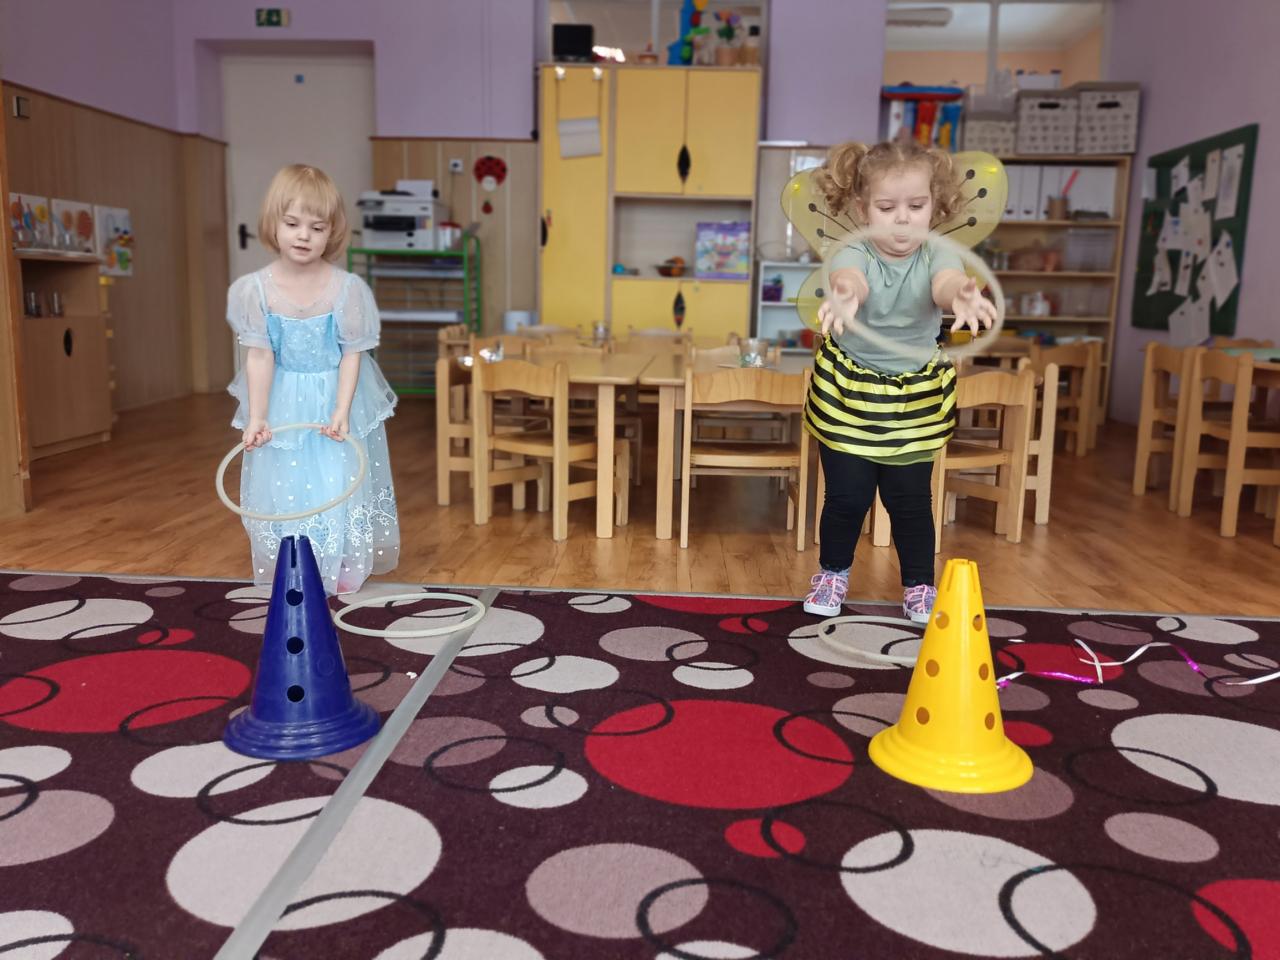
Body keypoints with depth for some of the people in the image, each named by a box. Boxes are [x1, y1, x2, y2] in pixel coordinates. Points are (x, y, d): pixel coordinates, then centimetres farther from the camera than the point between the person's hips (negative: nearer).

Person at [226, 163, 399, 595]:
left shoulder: (347, 289, -16)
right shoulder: (256, 288, -12)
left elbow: (352, 354, -10)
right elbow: (259, 355, -9)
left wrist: (342, 410, -18)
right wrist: (257, 417, -14)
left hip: (334, 402, -1)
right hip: (284, 404, 1)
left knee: (339, 489, 4)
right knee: (283, 491, 7)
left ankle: (342, 580, 21)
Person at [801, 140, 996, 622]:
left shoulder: (936, 256, -14)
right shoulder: (853, 253, -18)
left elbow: (947, 282, -38)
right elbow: (848, 276, -43)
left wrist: (963, 296, -64)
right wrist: (844, 294, -69)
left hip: (915, 398, 1)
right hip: (847, 392, -1)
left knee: (911, 497, 7)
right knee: (847, 495, 5)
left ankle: (920, 584, 29)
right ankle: (832, 574, 31)